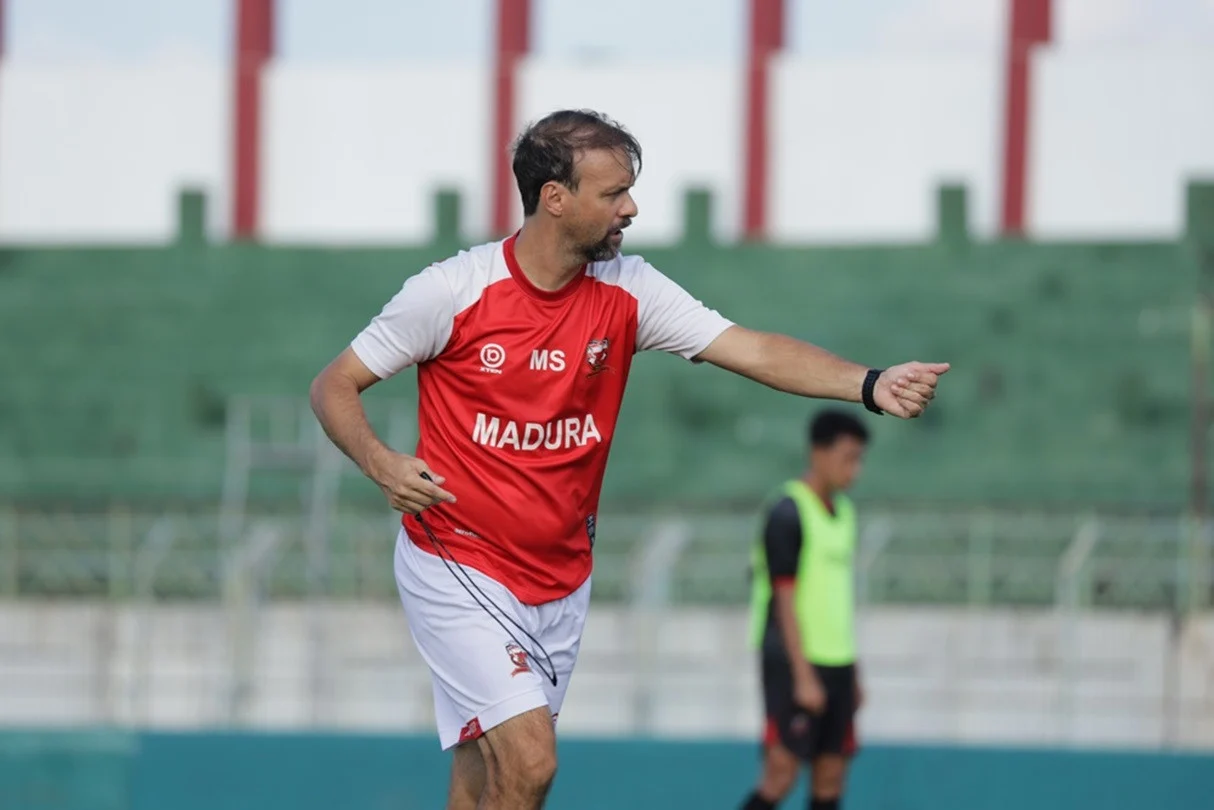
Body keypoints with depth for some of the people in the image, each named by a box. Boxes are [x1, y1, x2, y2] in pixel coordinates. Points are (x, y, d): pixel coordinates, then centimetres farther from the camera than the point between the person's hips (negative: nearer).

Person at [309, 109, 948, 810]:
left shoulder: (627, 291, -3)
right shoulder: (452, 292, -13)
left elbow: (754, 351, -12)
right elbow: (334, 387, -3)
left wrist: (869, 384, -27)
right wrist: (380, 463, -23)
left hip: (561, 580, 5)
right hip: (459, 570, -5)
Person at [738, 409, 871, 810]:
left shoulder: (844, 513, 13)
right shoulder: (787, 514, -11)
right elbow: (786, 600, -14)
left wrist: (854, 673, 18)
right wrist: (803, 676, -18)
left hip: (836, 662, 8)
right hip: (792, 662, -8)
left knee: (831, 776, 5)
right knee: (781, 773, -12)